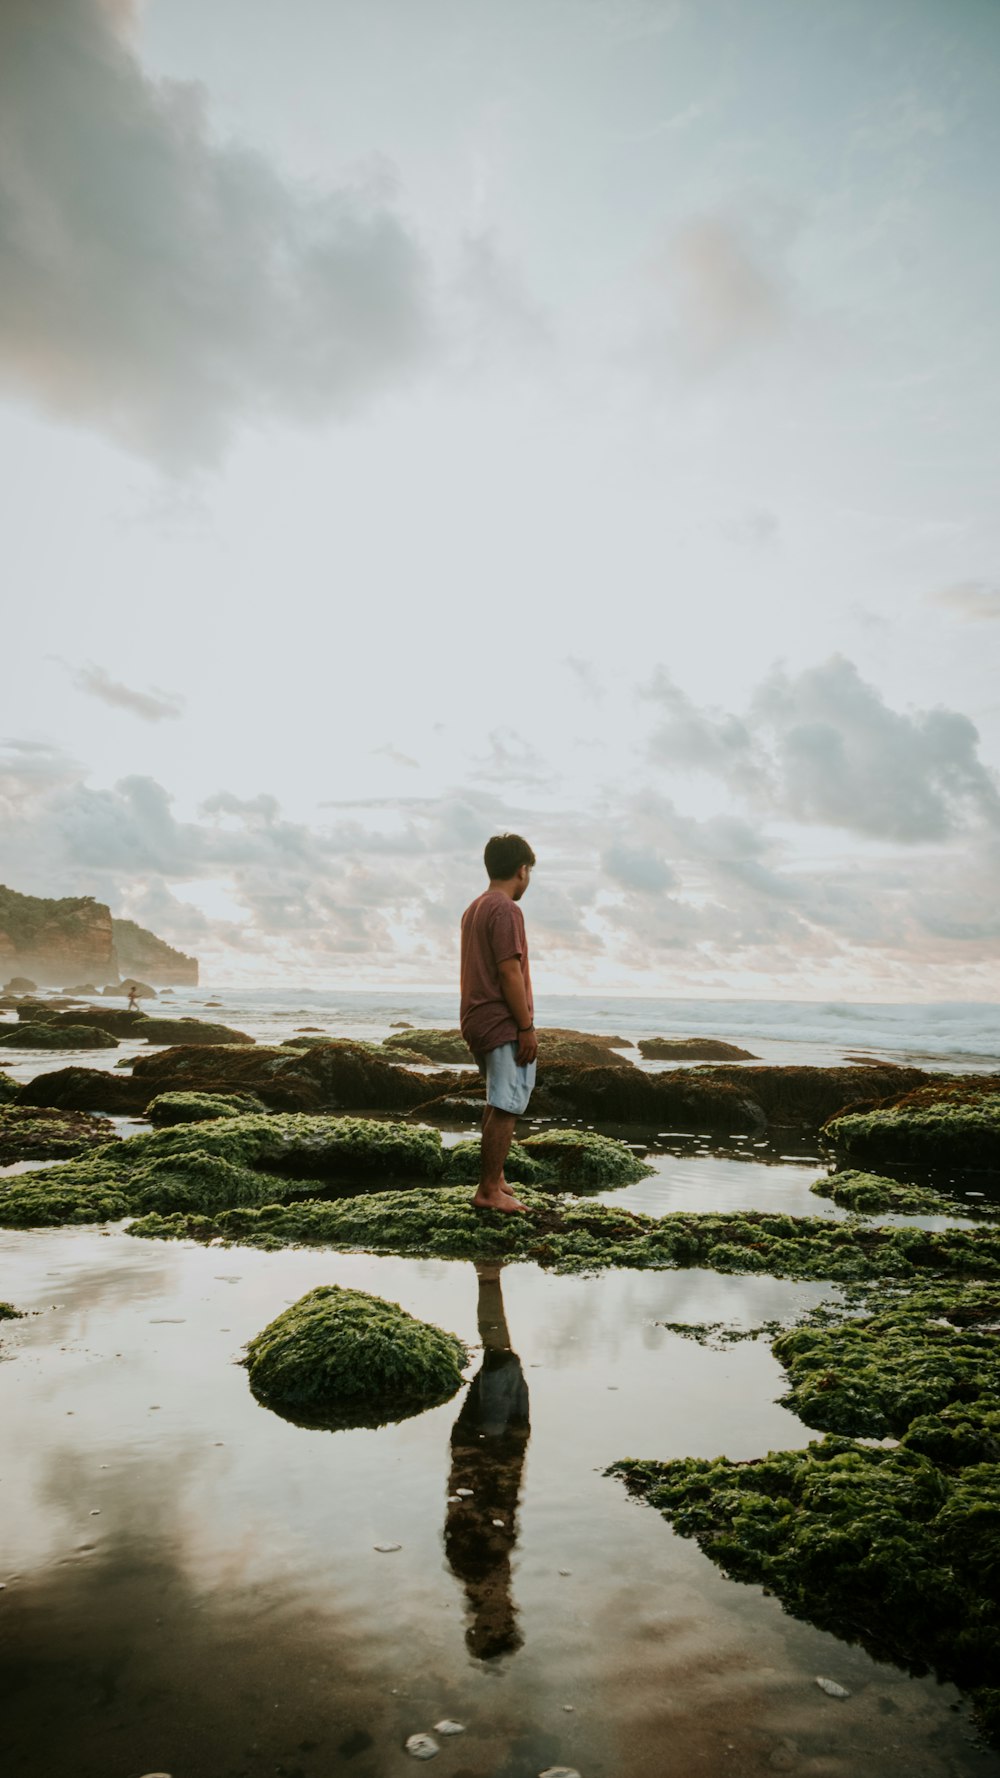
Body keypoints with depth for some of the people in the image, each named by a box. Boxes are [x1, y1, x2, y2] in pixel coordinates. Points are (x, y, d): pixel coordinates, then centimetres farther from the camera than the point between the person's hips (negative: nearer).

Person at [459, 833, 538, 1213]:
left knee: (500, 1102, 21)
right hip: (504, 1024, -10)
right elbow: (509, 971, -20)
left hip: (478, 1021, 10)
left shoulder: (474, 909, 15)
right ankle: (489, 1192, 0)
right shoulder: (506, 910, -15)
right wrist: (527, 1027, -17)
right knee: (507, 1107, -4)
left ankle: (495, 1176, 27)